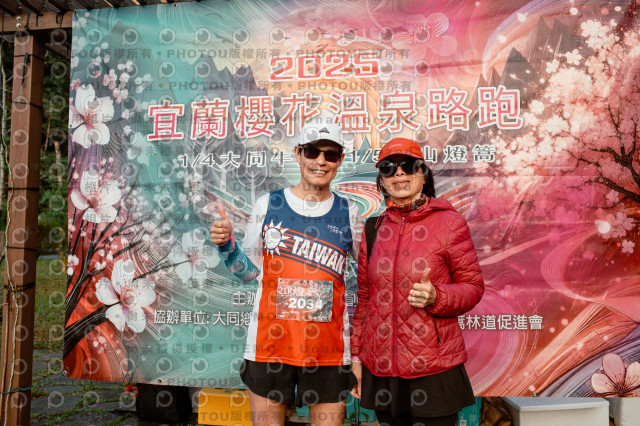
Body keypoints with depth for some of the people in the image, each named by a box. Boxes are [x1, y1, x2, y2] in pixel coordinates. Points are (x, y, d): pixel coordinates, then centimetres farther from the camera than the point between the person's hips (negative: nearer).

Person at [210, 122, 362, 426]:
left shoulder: (348, 213, 3)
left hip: (329, 348, 1)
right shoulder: (268, 205, 1)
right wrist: (226, 245, -9)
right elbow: (248, 270, 7)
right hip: (269, 344, 0)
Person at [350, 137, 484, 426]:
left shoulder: (448, 221, -3)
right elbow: (364, 297, 12)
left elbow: (473, 286, -1)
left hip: (434, 369, -3)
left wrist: (436, 297, -21)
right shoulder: (373, 229, 7)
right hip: (381, 368, 3)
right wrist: (355, 355, 11)